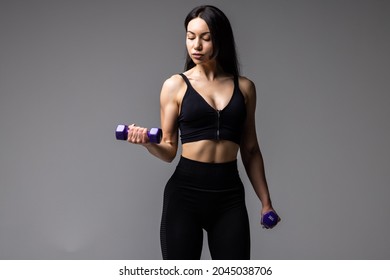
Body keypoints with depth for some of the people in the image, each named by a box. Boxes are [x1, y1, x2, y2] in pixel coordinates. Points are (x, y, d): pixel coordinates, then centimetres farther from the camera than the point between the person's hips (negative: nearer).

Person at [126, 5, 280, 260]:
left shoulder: (244, 87, 8)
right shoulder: (176, 85, 2)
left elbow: (250, 149, 13)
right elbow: (169, 150, 2)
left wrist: (266, 201, 12)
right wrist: (147, 142, -19)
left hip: (230, 196, 2)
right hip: (185, 192, -2)